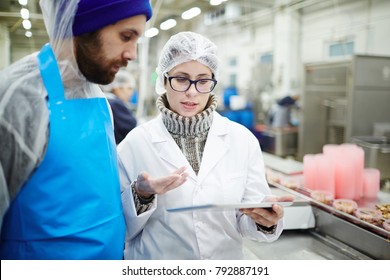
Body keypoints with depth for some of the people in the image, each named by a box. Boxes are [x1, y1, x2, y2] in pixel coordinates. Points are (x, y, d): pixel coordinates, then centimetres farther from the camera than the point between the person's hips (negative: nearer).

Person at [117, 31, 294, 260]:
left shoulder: (243, 139, -10)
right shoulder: (135, 143, -14)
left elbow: (246, 222, -7)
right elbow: (119, 228, -10)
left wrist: (265, 219, -27)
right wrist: (140, 196, -28)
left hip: (226, 258, 2)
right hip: (156, 265, -1)